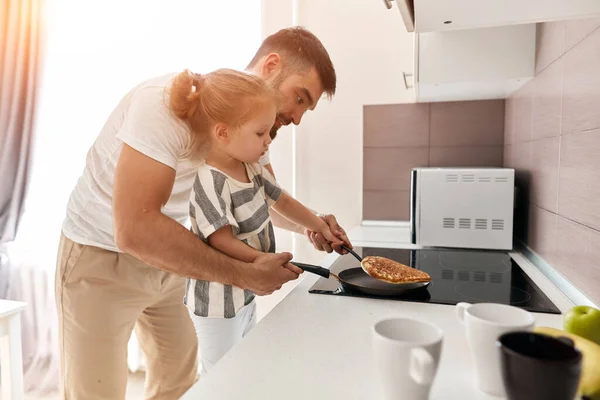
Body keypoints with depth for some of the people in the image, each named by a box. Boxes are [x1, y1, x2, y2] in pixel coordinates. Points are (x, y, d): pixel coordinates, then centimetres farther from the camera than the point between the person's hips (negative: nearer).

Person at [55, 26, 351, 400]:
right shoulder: (170, 101, -29)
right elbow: (133, 229, -37)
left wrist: (308, 224, -12)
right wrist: (245, 275, -31)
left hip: (166, 258, 7)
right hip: (102, 259, -6)